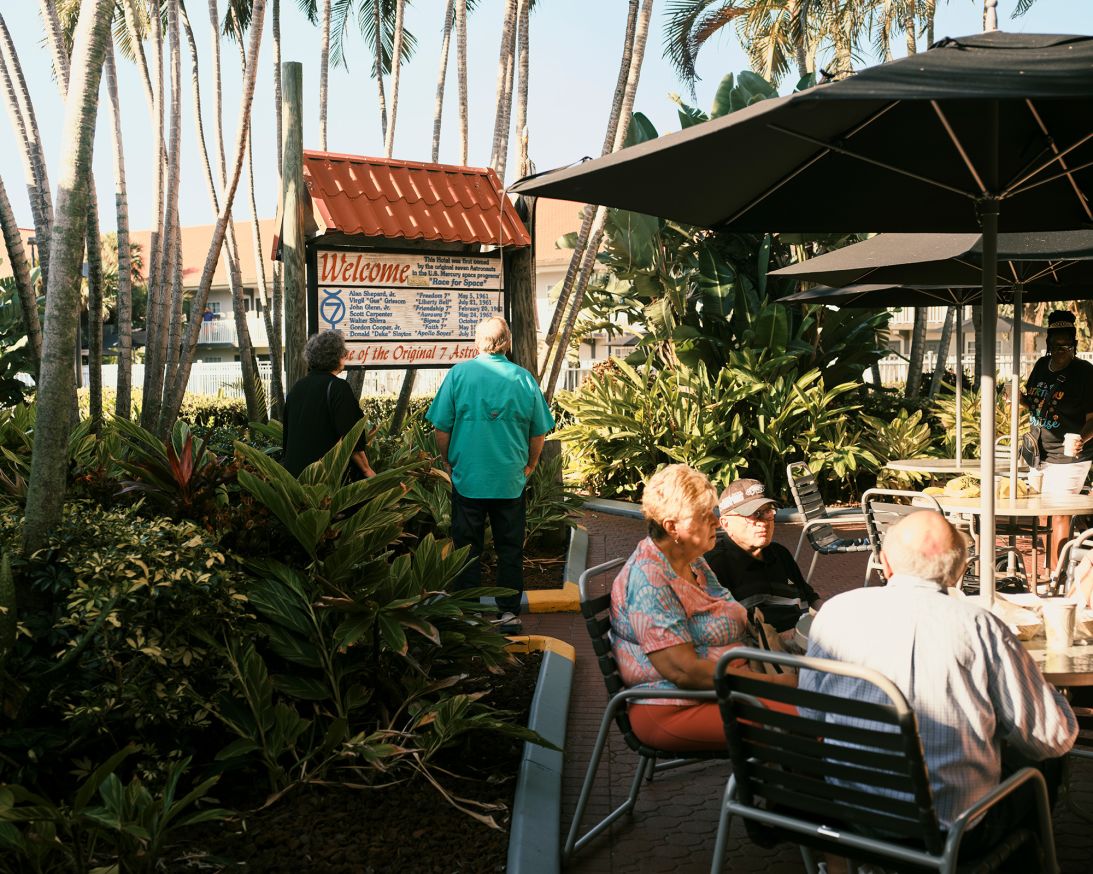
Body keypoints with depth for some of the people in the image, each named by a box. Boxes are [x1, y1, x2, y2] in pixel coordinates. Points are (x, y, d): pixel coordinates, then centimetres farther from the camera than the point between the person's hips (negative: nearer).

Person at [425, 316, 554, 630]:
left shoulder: (459, 373, -5)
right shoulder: (524, 378, -1)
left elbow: (442, 427, -4)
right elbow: (539, 432, 6)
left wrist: (447, 462, 11)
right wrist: (529, 465, 20)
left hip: (468, 477, -1)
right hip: (511, 481, 1)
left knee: (467, 546, 8)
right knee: (510, 547, 10)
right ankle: (509, 612, 14)